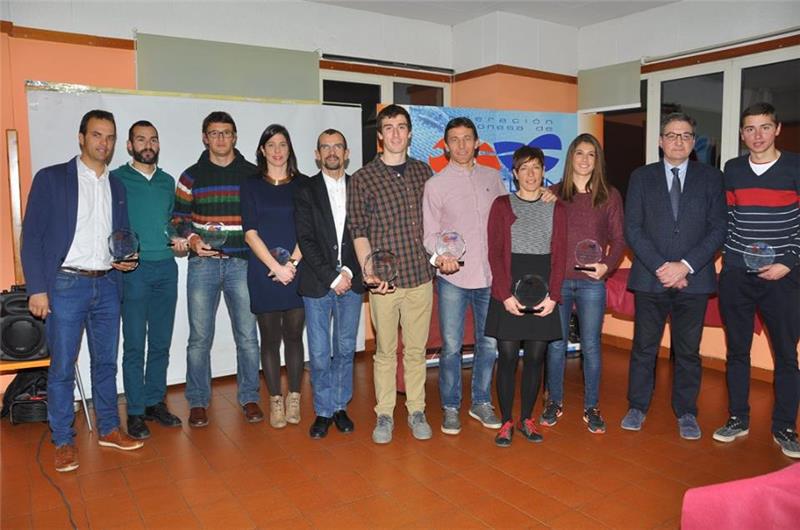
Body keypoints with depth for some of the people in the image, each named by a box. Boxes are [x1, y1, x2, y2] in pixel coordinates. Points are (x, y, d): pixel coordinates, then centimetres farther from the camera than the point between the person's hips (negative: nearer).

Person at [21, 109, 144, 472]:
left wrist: (126, 259, -3)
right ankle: (63, 441, 16)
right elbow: (32, 235, -4)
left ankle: (108, 429, 25)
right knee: (62, 368, 2)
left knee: (106, 362, 12)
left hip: (107, 285, 4)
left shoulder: (116, 186, 13)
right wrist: (37, 288, -10)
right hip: (65, 285, -4)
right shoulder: (51, 178, -1)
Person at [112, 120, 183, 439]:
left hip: (166, 268, 5)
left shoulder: (167, 181, 14)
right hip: (134, 270, -4)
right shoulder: (117, 179, 0)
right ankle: (135, 411, 10)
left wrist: (179, 239, 4)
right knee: (134, 345, 0)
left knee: (161, 342, 10)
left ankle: (155, 402, 22)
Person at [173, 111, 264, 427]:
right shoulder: (192, 176, 7)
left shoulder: (252, 174, 6)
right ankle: (198, 401, 18)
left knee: (247, 336, 3)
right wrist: (192, 240, -9)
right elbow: (179, 218, 9)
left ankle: (249, 398, 18)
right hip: (203, 263, 0)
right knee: (200, 338, 4)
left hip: (242, 263, 0)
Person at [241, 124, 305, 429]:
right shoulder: (251, 186, 5)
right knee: (270, 338, 6)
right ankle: (275, 400, 18)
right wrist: (276, 267, -11)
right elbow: (250, 233, -2)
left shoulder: (303, 184, 7)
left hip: (297, 271, 0)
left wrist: (292, 263, -11)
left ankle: (294, 398, 19)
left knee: (293, 335, 6)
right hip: (263, 273, 0)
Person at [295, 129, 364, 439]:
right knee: (319, 354, 3)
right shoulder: (306, 190, 1)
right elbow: (306, 240, -5)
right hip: (317, 283, -2)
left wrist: (348, 271, -8)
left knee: (345, 350, 10)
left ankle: (340, 407, 25)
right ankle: (323, 411, 18)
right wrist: (331, 277, -11)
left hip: (350, 281, 2)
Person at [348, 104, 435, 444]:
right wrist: (368, 268, -15)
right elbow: (358, 230, -3)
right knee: (386, 350, 8)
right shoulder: (363, 178, 0)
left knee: (416, 349, 10)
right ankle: (384, 414, 21)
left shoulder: (423, 172, 9)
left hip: (420, 275, 2)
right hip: (384, 279, -2)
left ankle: (416, 411, 24)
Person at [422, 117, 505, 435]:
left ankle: (481, 402, 29)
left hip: (490, 275, 3)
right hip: (453, 278, -3)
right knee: (451, 346, 3)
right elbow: (430, 233, -1)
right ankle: (450, 408, 19)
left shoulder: (493, 177, 8)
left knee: (489, 343, 12)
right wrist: (440, 257, -18)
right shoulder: (436, 184, -1)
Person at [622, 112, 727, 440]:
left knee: (688, 351, 9)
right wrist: (660, 267, -11)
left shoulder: (711, 178, 7)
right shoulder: (641, 177, 6)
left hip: (694, 279, 0)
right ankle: (637, 407, 22)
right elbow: (632, 229, -1)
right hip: (650, 278, 0)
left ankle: (686, 413, 23)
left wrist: (685, 265, -12)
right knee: (644, 347, 8)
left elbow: (718, 229, 0)